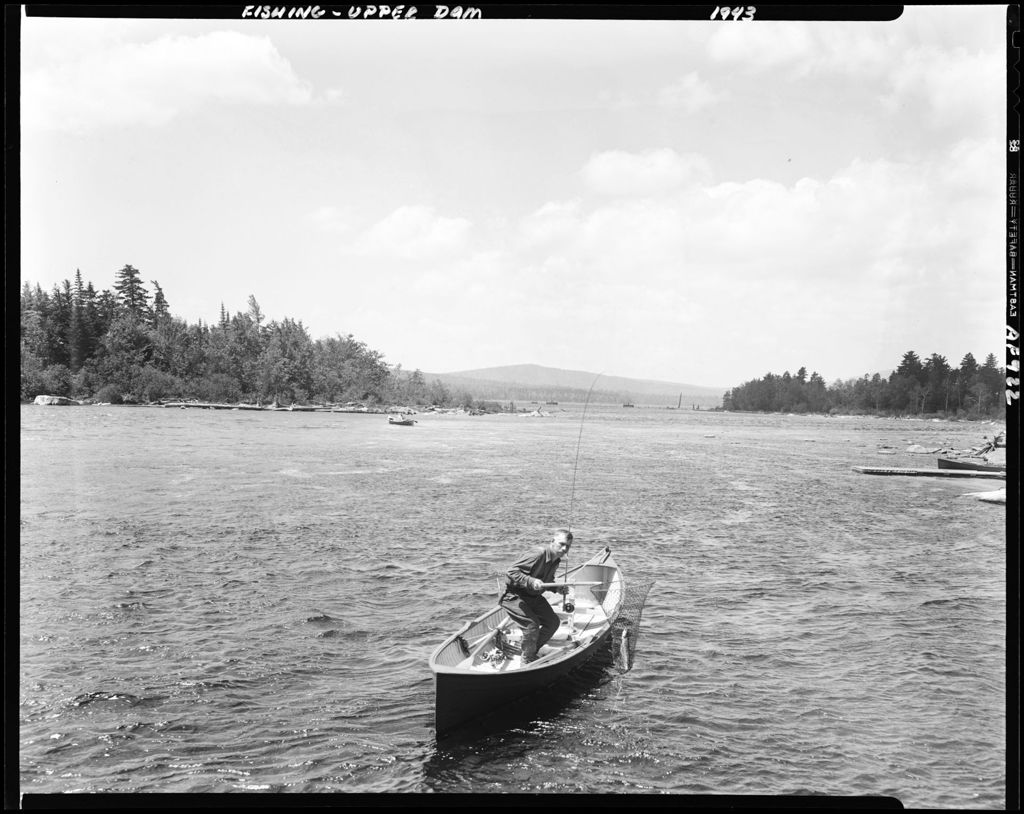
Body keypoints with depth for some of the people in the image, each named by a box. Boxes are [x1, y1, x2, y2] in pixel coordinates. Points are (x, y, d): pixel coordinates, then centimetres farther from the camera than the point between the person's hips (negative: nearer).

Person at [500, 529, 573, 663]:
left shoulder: (556, 561, 2)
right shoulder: (538, 554, -28)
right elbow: (512, 572, -30)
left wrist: (557, 588, -1)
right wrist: (531, 581, -41)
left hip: (533, 597, 9)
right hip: (513, 596, -9)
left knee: (553, 622, 4)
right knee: (532, 625, -22)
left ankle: (531, 652, 20)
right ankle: (527, 661, 0)